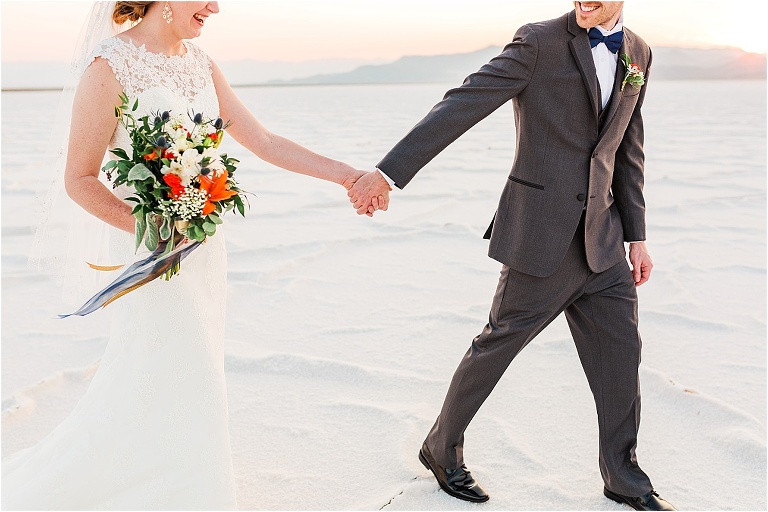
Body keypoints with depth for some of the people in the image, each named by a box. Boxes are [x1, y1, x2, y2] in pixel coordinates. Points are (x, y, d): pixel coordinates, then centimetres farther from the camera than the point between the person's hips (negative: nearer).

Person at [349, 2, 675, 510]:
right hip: (542, 235, -6)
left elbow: (627, 151, 15)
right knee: (499, 343, 4)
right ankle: (442, 449, 26)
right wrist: (389, 172, -24)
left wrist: (636, 236, 13)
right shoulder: (539, 42, -10)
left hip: (601, 239, 6)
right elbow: (461, 107, -17)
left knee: (620, 351, 10)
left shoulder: (638, 53, 10)